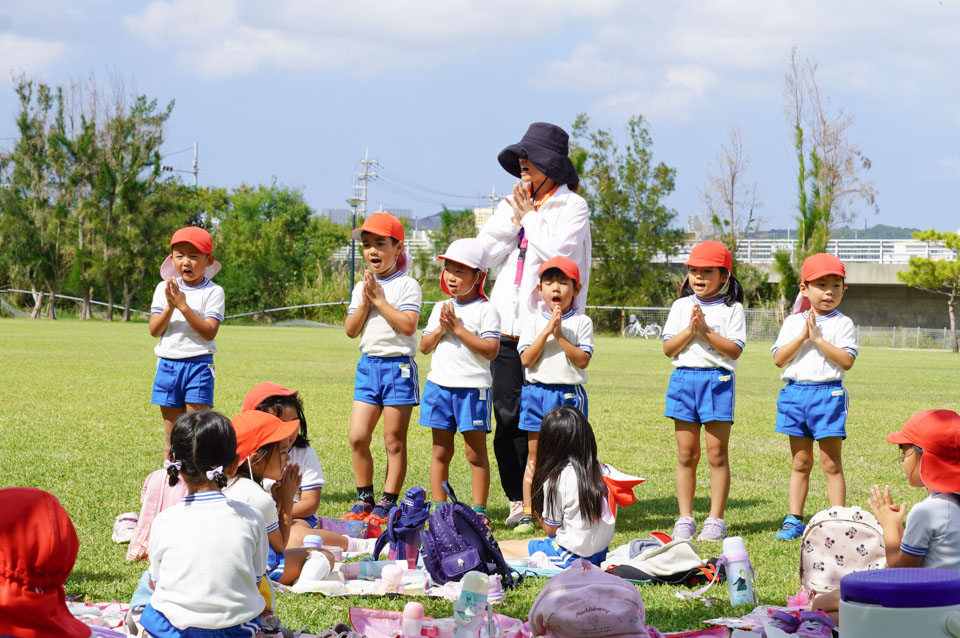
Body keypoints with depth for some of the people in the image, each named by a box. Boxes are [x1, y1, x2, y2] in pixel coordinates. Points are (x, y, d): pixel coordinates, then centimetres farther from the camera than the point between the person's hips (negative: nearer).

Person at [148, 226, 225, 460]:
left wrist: (183, 306, -20)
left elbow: (209, 332, -15)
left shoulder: (213, 292, -4)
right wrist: (170, 306, -16)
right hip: (168, 363, 4)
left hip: (199, 364, -4)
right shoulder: (164, 288, 7)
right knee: (172, 433, 8)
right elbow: (155, 330, 0)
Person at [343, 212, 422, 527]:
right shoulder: (361, 287, 12)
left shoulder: (407, 285, -5)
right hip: (368, 365, 5)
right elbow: (351, 330, 6)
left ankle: (387, 504, 7)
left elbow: (408, 325, -18)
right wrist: (365, 302, -8)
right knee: (357, 437, 0)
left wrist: (380, 299, -15)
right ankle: (364, 500, 12)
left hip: (398, 365, -5)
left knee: (394, 441, 0)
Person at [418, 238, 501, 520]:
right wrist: (440, 330, -7)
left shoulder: (485, 310, -6)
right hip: (439, 385, 5)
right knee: (440, 452, 9)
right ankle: (440, 508, 15)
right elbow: (424, 347, 12)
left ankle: (479, 510, 6)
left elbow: (491, 350, -15)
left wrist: (458, 329, -15)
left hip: (472, 388, -5)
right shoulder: (440, 308, 13)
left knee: (476, 453, 1)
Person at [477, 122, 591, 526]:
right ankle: (518, 500, 6)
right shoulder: (511, 204, 19)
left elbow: (560, 254, -14)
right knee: (508, 417, 0)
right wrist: (513, 216, 0)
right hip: (508, 322, 5)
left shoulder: (572, 207, 2)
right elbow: (486, 254, 9)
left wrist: (530, 215, -4)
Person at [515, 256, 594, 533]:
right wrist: (547, 330, -12)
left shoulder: (582, 322, 1)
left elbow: (583, 360, -9)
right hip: (537, 392, 1)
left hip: (570, 393, -1)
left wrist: (560, 335, -14)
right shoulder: (533, 322, 5)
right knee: (534, 457, 5)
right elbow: (526, 359, -6)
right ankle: (527, 513, 8)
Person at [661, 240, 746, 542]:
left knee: (717, 454, -1)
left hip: (717, 380, -3)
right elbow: (668, 348, 4)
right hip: (684, 378, 3)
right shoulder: (681, 306, 11)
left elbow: (735, 349, -8)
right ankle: (685, 519, 9)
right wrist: (690, 330, -10)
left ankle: (715, 520, 3)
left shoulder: (732, 309, 1)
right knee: (686, 454, 5)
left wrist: (706, 331, -16)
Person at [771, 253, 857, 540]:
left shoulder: (842, 323, -1)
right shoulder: (793, 322, 9)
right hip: (795, 392, 3)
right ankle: (794, 520, 16)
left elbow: (847, 361, -13)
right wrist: (802, 336, -11)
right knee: (801, 463, 11)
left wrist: (819, 339, -16)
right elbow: (778, 359, 0)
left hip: (829, 394, -3)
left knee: (831, 463, -1)